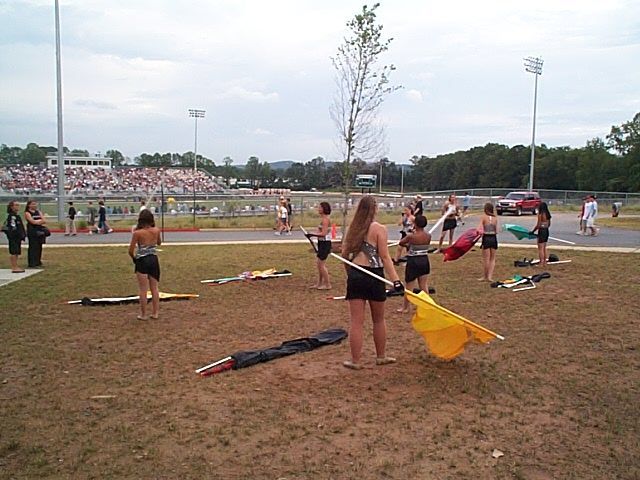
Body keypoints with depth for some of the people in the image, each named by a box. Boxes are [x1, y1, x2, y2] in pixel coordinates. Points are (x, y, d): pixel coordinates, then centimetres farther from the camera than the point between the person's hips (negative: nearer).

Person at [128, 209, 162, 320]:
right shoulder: (156, 230, -4)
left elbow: (131, 250, -11)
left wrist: (134, 258, 9)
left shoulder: (137, 233, -14)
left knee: (143, 290, 5)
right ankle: (155, 313, 18)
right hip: (154, 260, 4)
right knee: (154, 288, 13)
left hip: (142, 261, -3)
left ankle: (143, 314, 11)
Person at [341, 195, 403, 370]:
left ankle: (355, 361, 10)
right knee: (379, 320, 16)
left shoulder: (353, 228, 6)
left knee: (357, 321, 6)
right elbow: (385, 257, -12)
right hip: (374, 275, -2)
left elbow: (344, 254, 9)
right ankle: (381, 357, 29)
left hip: (355, 275, 3)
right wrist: (396, 280, -15)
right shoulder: (379, 228, -6)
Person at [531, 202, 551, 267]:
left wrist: (533, 231, -7)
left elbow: (538, 225, -17)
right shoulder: (548, 214, 6)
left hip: (541, 231, -8)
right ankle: (545, 262, 23)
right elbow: (549, 224, 13)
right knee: (544, 247, 18)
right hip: (546, 231, 8)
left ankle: (541, 263, 1)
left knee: (540, 248, -1)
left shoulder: (540, 214, -17)